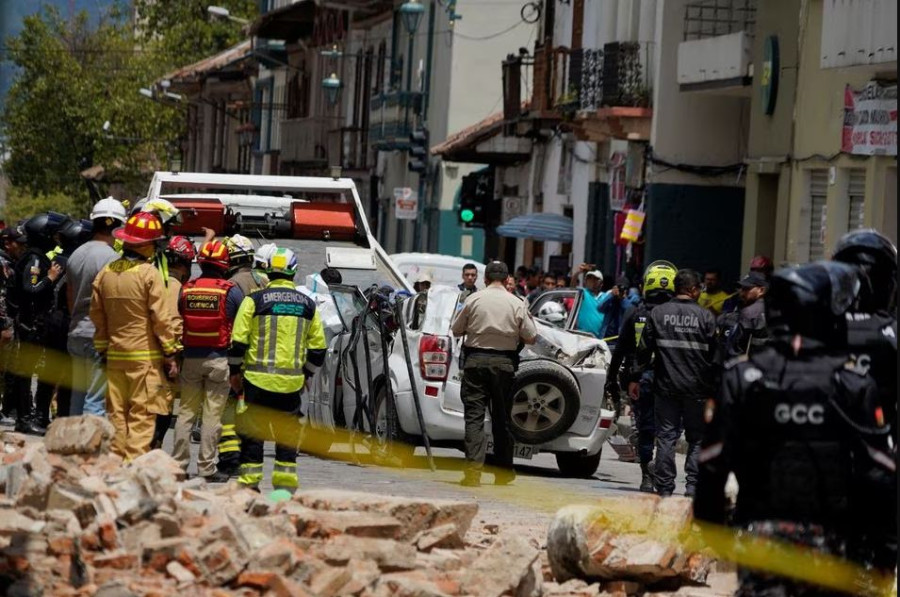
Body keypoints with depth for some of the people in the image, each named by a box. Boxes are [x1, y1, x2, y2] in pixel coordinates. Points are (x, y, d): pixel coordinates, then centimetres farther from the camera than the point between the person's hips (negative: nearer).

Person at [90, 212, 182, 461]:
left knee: (117, 413, 10)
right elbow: (162, 317, -11)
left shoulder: (106, 273, 7)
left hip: (115, 355, 6)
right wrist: (171, 353, -5)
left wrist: (102, 348, 23)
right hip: (145, 356, -6)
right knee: (142, 416, -4)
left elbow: (97, 316, 14)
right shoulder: (149, 274, -12)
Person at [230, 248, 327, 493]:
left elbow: (238, 341, -5)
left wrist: (235, 370, 9)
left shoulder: (254, 301, -4)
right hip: (292, 381, 2)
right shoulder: (308, 305, 6)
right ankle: (285, 484, 11)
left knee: (252, 433, 6)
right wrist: (307, 374, 23)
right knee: (287, 435, 12)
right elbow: (318, 347, 9)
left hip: (258, 379, -2)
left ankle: (250, 482, 5)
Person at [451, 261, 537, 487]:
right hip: (504, 362, 1)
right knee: (502, 418, 12)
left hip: (476, 360, -1)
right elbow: (531, 337, 3)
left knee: (474, 415, -3)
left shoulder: (474, 300, -1)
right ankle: (503, 472, 21)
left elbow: (456, 330, 7)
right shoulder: (517, 304, 0)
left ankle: (473, 469, -17)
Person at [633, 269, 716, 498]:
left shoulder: (658, 314, 2)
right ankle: (693, 486, -1)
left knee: (666, 437, 6)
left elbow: (644, 350, 4)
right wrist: (715, 385, 6)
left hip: (666, 386, 2)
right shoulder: (705, 316, -4)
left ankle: (664, 488, 4)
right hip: (697, 388, -2)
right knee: (697, 438, 7)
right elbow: (715, 354, -3)